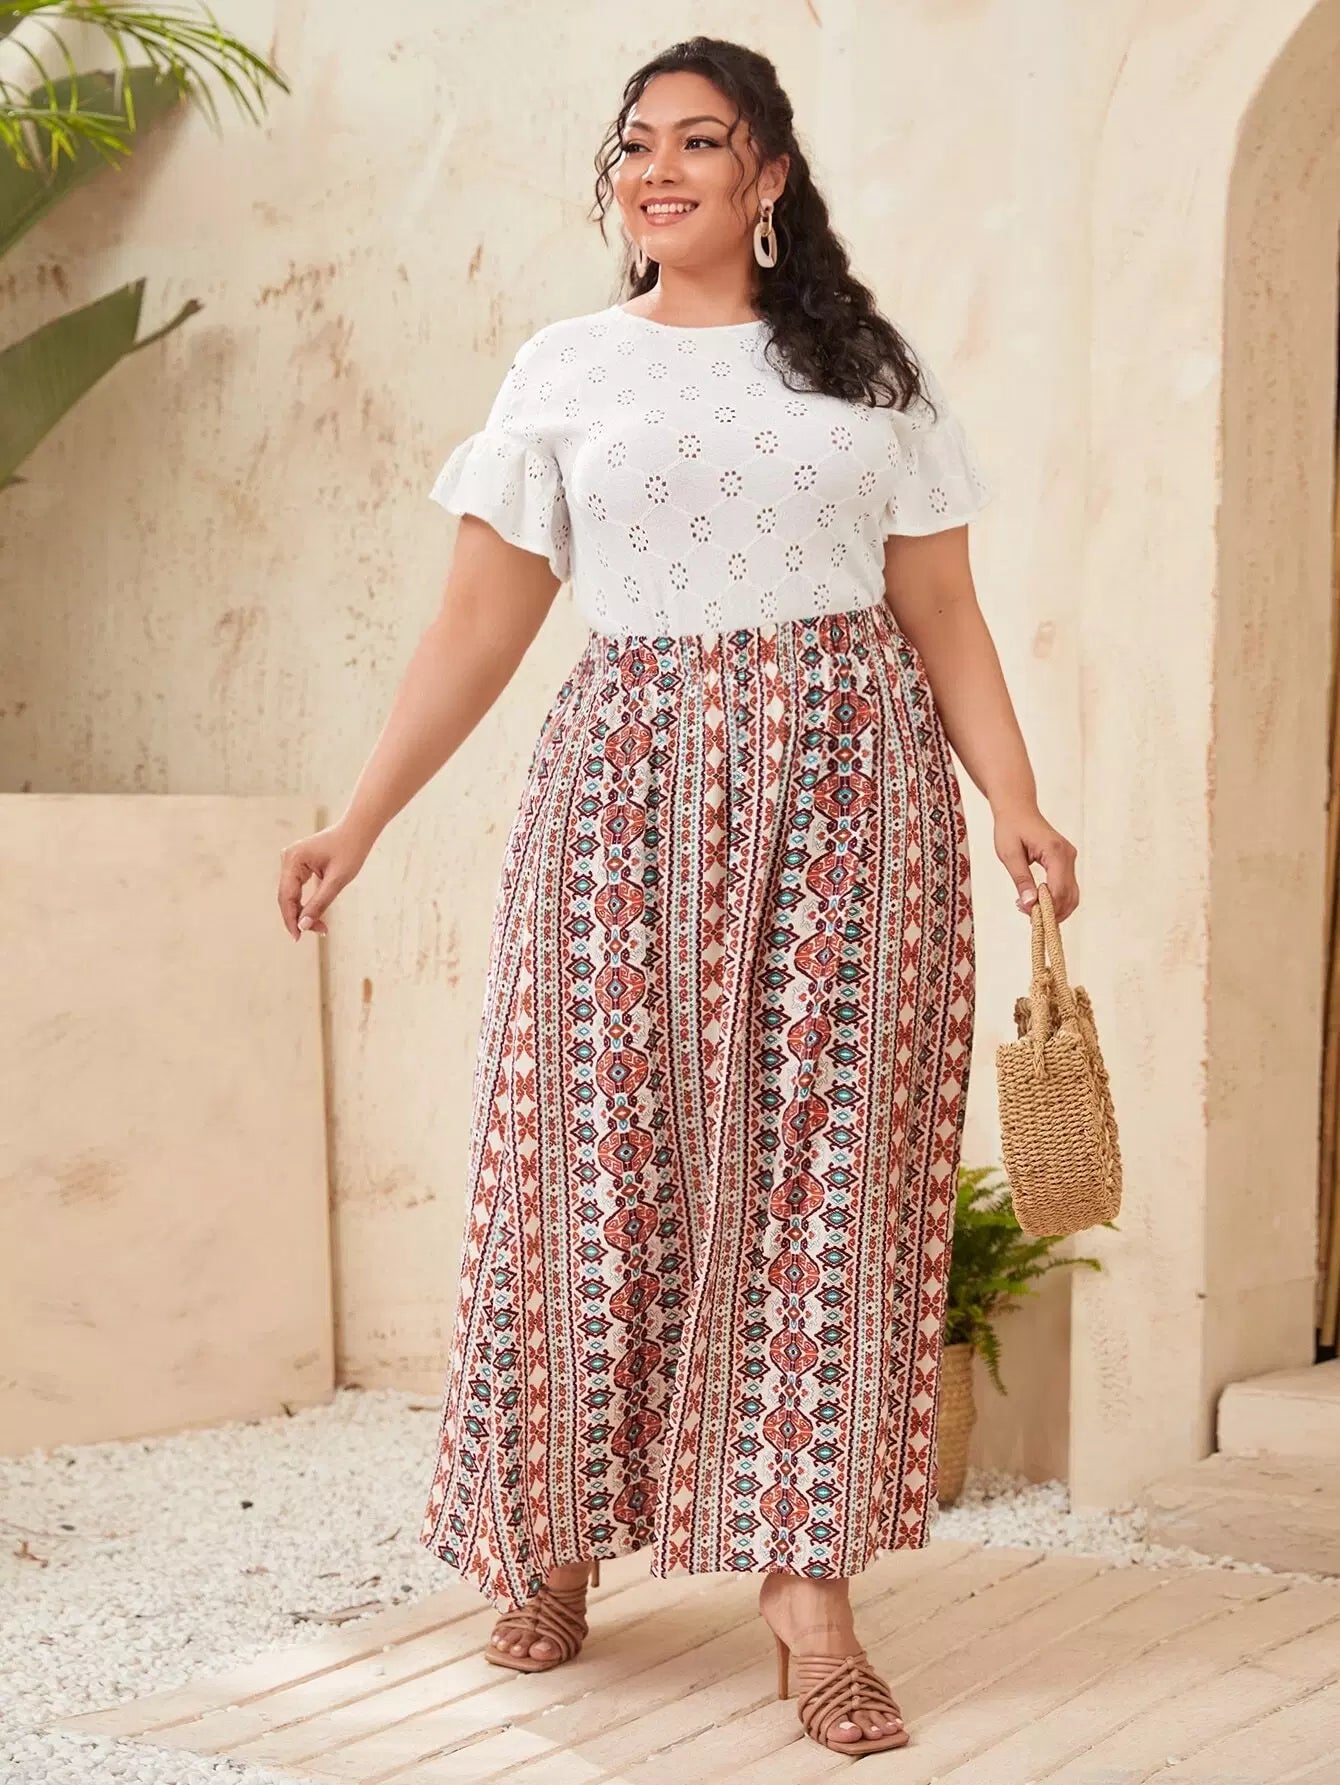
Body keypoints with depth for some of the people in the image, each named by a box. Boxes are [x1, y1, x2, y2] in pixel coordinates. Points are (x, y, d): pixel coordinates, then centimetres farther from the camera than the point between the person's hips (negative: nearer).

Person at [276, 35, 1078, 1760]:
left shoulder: (868, 371, 11)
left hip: (848, 789, 0)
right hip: (631, 786, 0)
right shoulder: (565, 370, 10)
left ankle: (808, 1586, 0)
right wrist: (357, 818, 0)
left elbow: (943, 618, 8)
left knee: (821, 1163, -4)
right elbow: (477, 625, 7)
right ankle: (553, 1545, 17)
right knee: (600, 1156, 0)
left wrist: (1018, 805, -7)